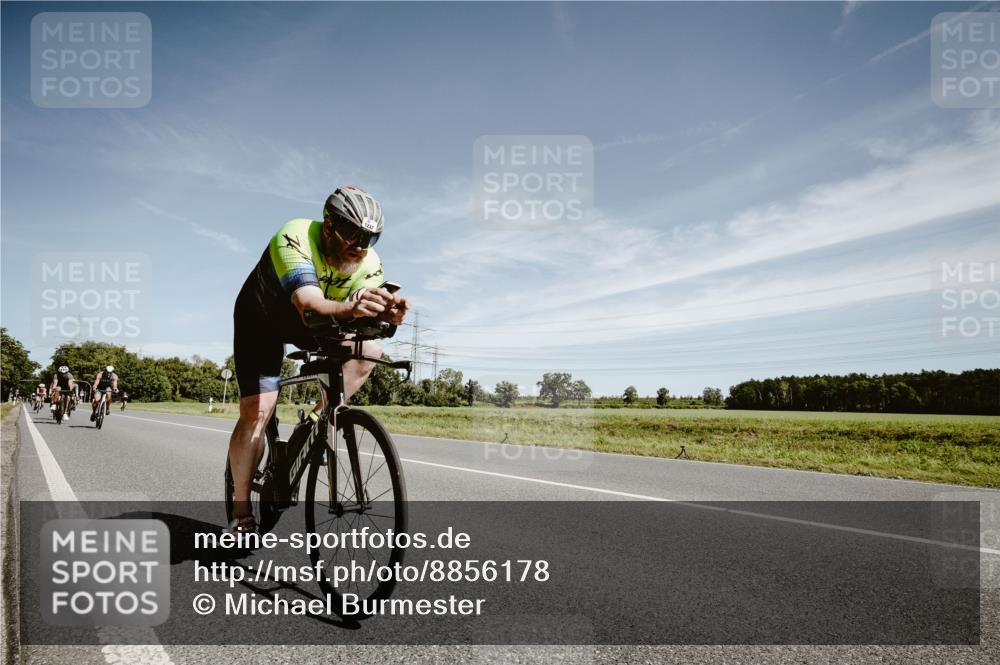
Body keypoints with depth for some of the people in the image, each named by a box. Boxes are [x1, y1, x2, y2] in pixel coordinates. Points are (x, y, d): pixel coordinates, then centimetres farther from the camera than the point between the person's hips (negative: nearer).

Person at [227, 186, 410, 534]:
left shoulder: (369, 263, -22)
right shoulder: (294, 240, -36)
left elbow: (368, 311, -31)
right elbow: (308, 304, -51)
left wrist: (387, 316, -56)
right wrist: (348, 310, -72)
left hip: (308, 320, 4)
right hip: (261, 317, -4)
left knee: (367, 351, -20)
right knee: (256, 412, -13)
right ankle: (241, 509, 2)